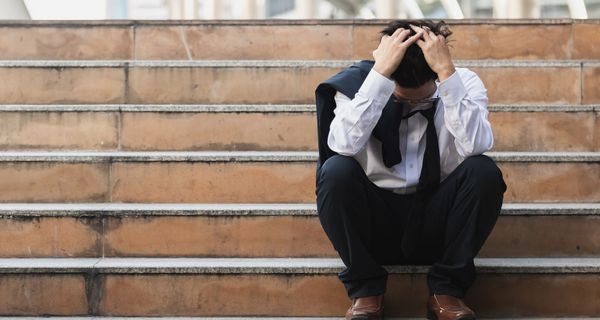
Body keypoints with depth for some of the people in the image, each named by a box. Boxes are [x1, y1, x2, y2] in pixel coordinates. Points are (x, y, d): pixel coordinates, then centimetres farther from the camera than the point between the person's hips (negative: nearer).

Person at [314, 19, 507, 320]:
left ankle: (446, 289, -9)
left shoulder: (463, 83, -8)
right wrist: (379, 73, -33)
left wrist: (447, 72, -32)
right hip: (375, 221, -1)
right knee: (336, 170, -29)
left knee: (484, 171, -26)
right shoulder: (358, 81, -11)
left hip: (436, 221, 1)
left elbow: (475, 146, -28)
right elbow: (343, 145, -31)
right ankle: (365, 289, -9)